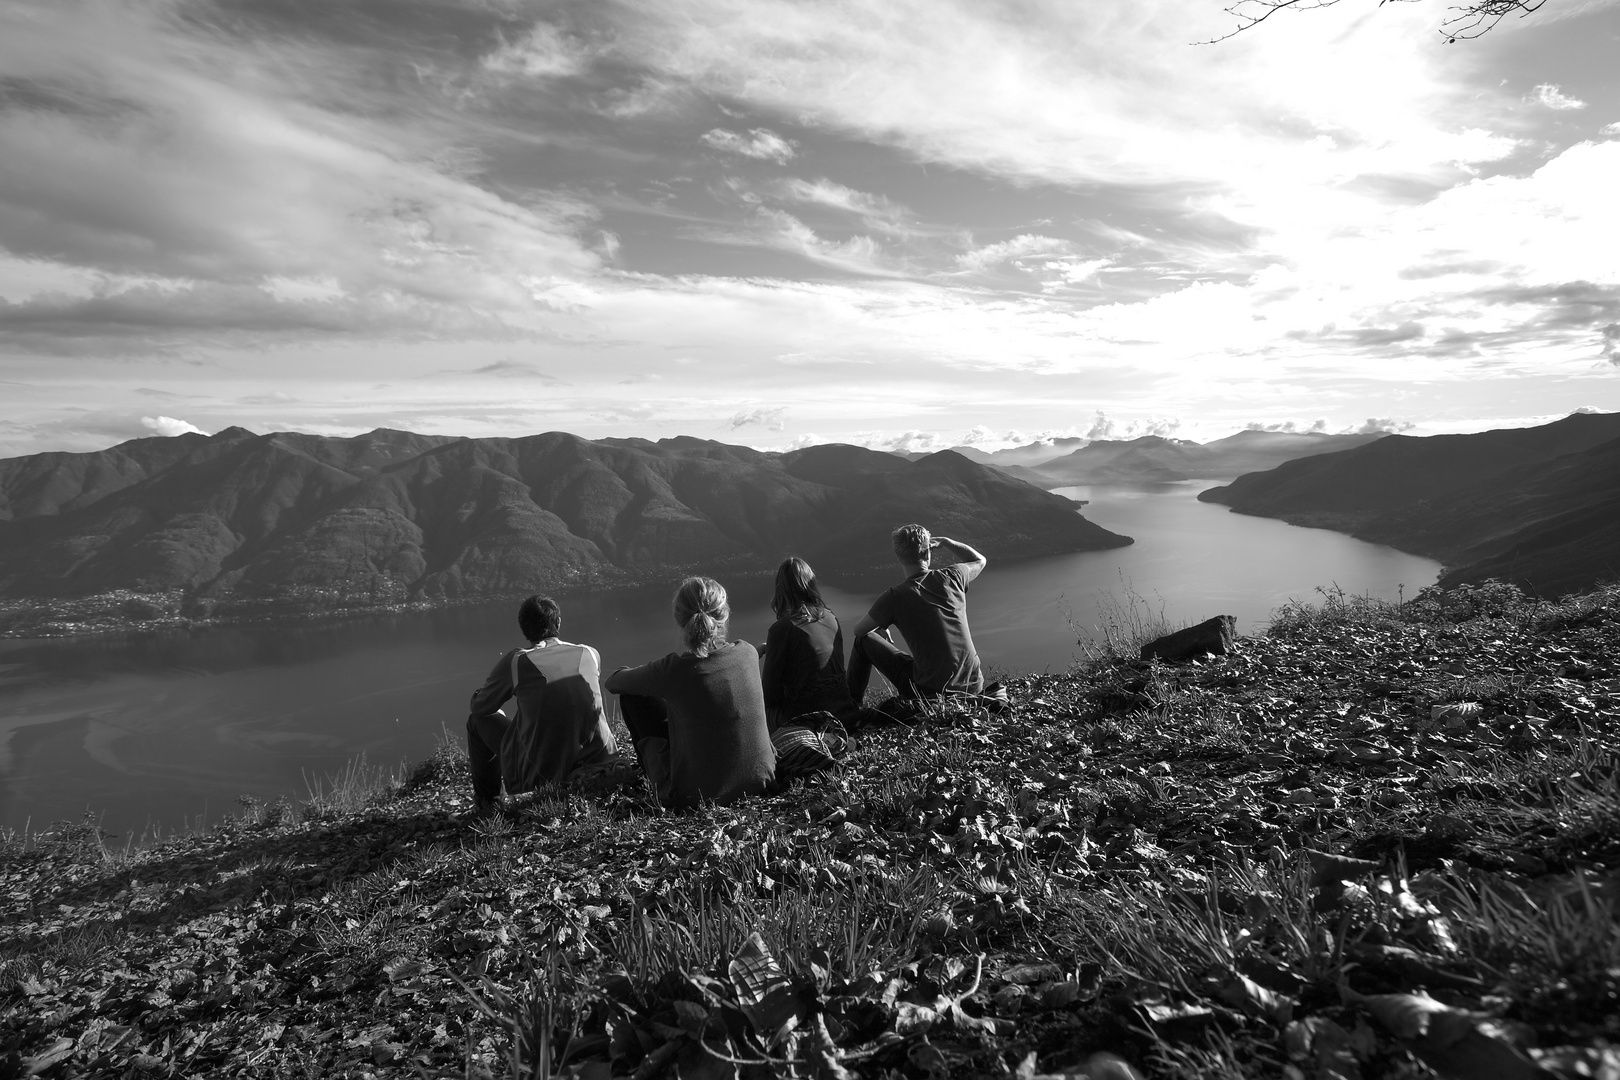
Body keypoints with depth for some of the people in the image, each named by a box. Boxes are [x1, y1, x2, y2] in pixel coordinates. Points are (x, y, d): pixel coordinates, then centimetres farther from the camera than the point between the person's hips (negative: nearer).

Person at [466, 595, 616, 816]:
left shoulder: (515, 661, -12)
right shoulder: (591, 654, -3)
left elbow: (480, 707, 2)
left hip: (541, 773, -3)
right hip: (598, 762, 3)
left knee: (478, 720, 18)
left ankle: (486, 802, 28)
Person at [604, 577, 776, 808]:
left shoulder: (672, 670, -21)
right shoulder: (748, 653, -8)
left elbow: (612, 682, -2)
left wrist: (645, 676, 20)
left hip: (695, 795, -5)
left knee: (632, 694, 9)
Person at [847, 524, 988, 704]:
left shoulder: (894, 597, -12)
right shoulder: (951, 577, -3)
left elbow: (859, 630, 5)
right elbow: (979, 560, 21)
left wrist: (879, 629, 26)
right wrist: (944, 541, 25)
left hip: (929, 691, -4)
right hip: (973, 688, 4)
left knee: (864, 641, 14)